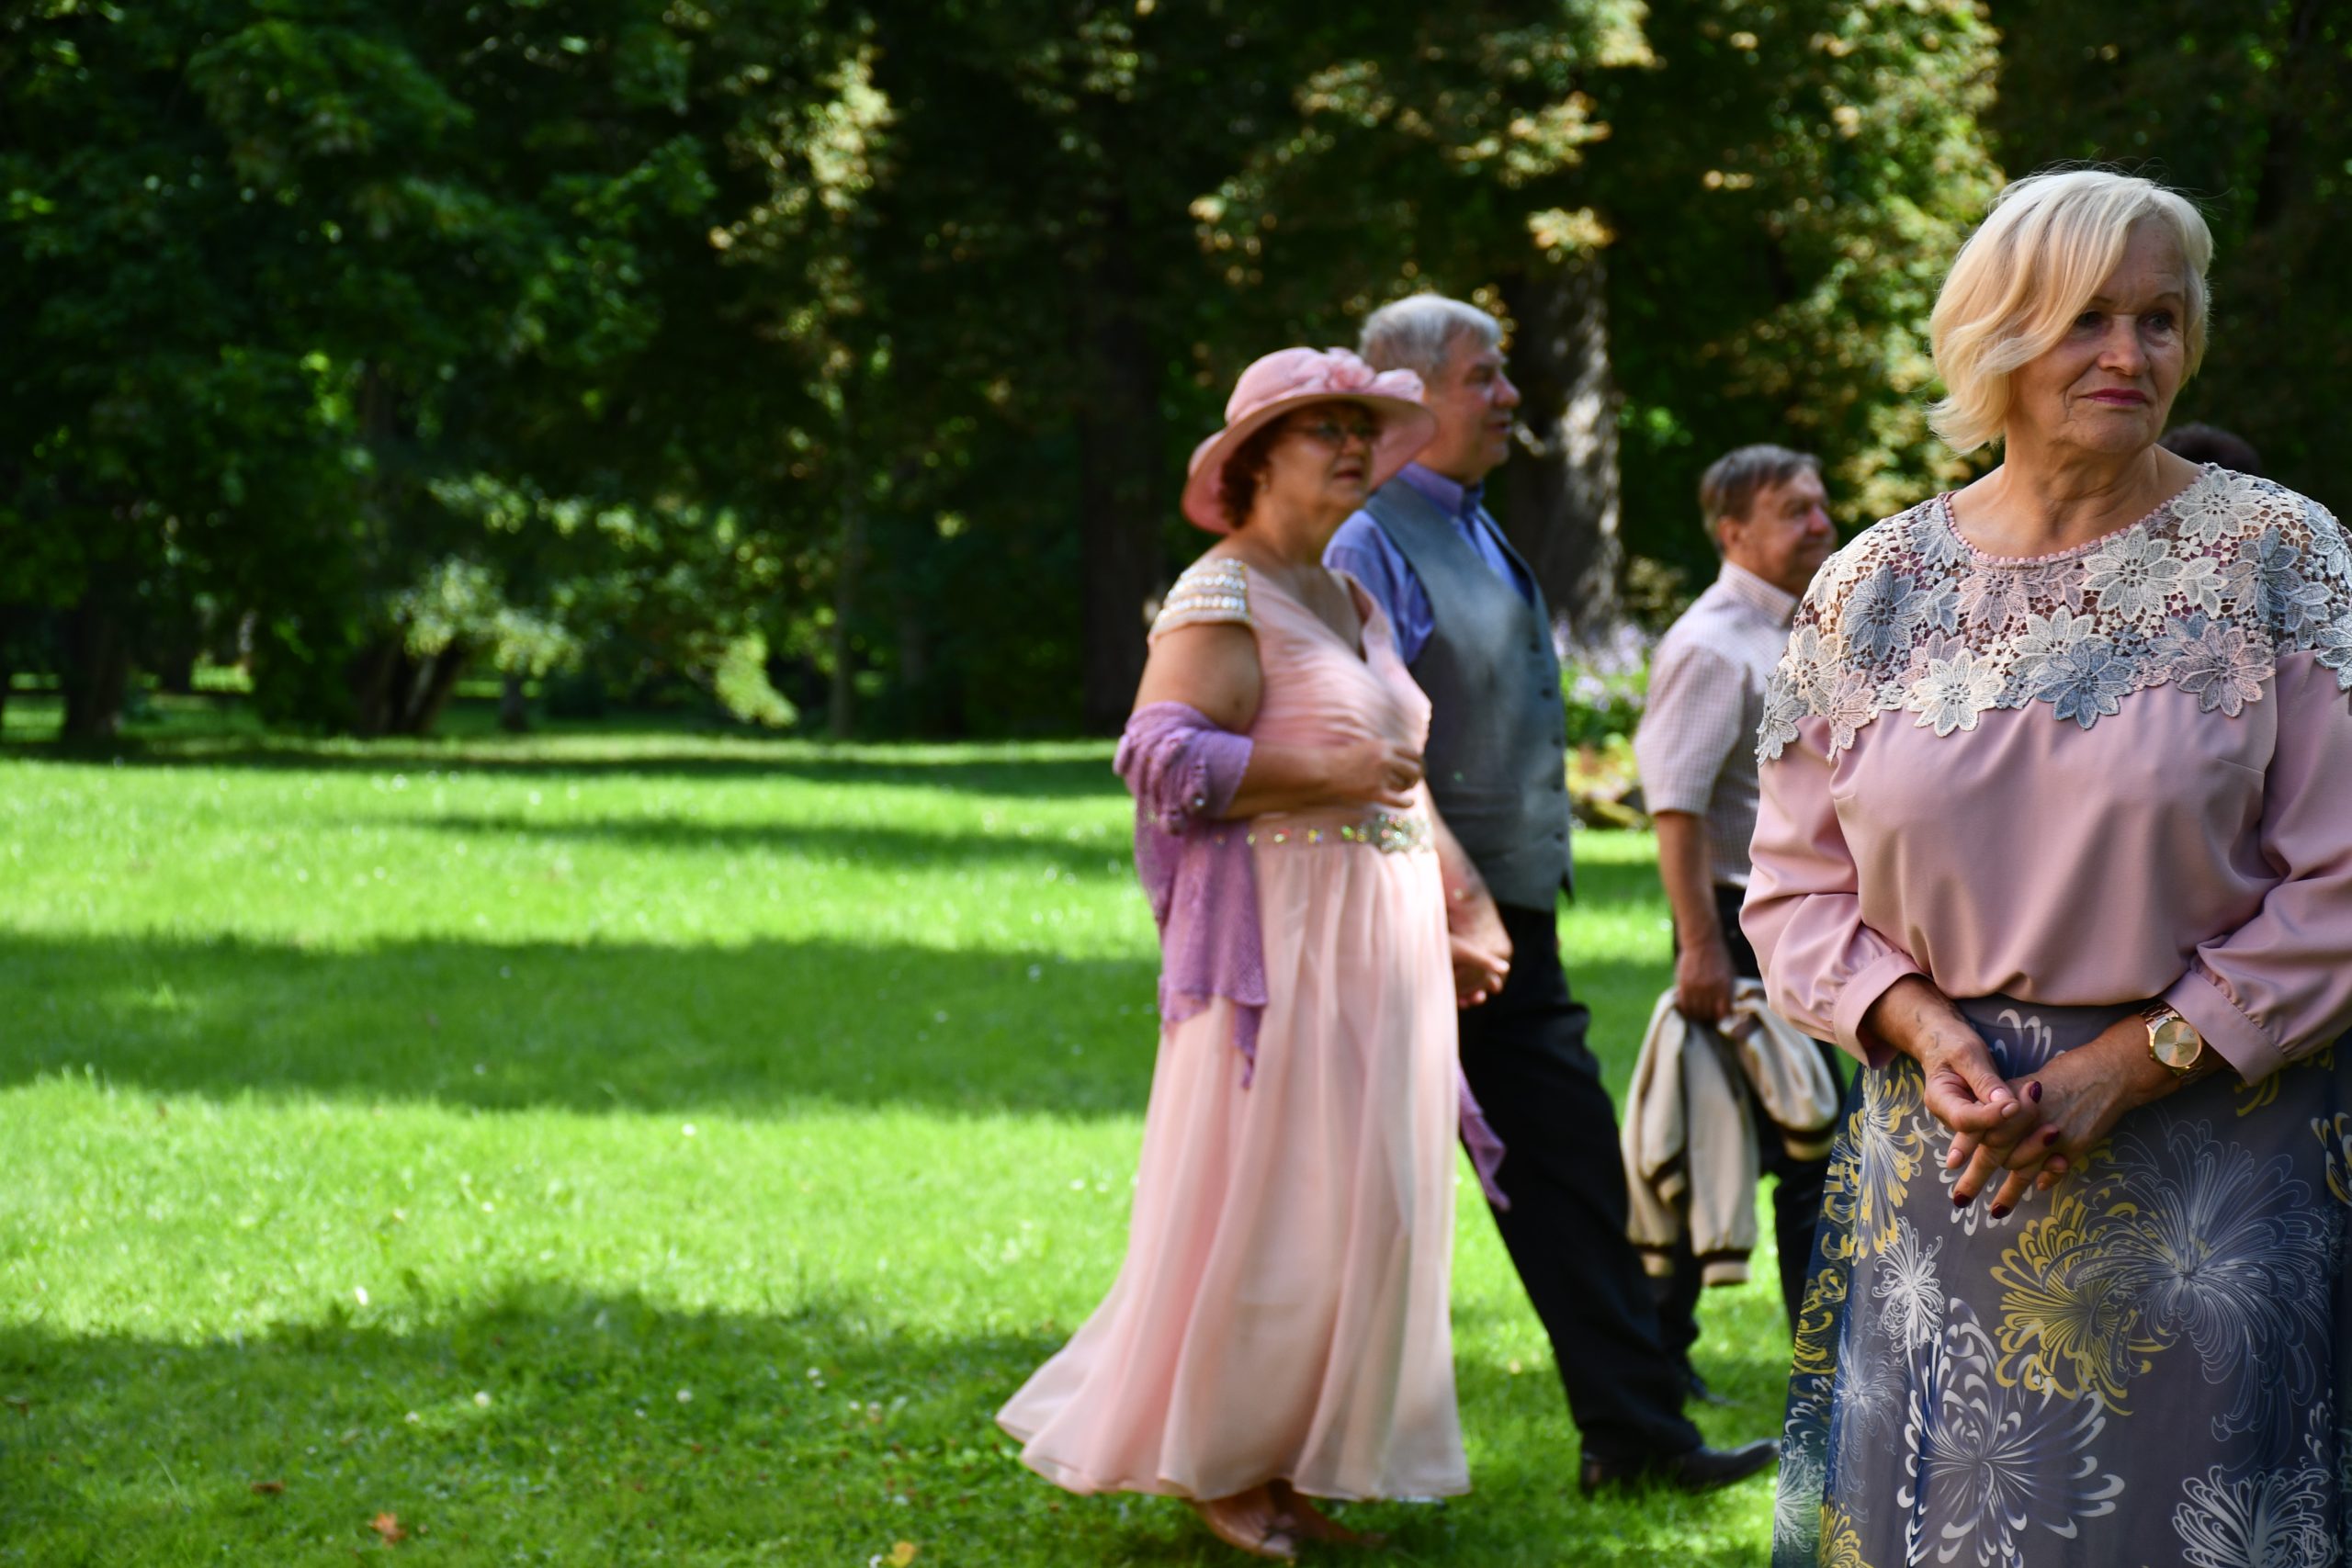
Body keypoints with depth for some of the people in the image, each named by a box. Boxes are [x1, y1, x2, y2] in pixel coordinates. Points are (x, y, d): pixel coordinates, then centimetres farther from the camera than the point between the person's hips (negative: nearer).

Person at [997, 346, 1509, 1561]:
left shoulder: (1353, 597, 19)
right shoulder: (1224, 598, -8)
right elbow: (1161, 756, -19)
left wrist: (1464, 911, 24)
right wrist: (1327, 772, -22)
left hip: (1381, 944, 9)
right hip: (1282, 941, -9)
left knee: (1359, 1208, 8)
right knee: (1261, 1204, -7)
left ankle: (1280, 1463, 15)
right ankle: (1208, 1460, 5)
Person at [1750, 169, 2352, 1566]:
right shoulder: (1875, 587, 5)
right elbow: (1797, 878, 9)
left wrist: (2120, 1070, -13)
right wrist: (1924, 1029, -9)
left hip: (2207, 1171, -2)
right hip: (1944, 1160, 3)